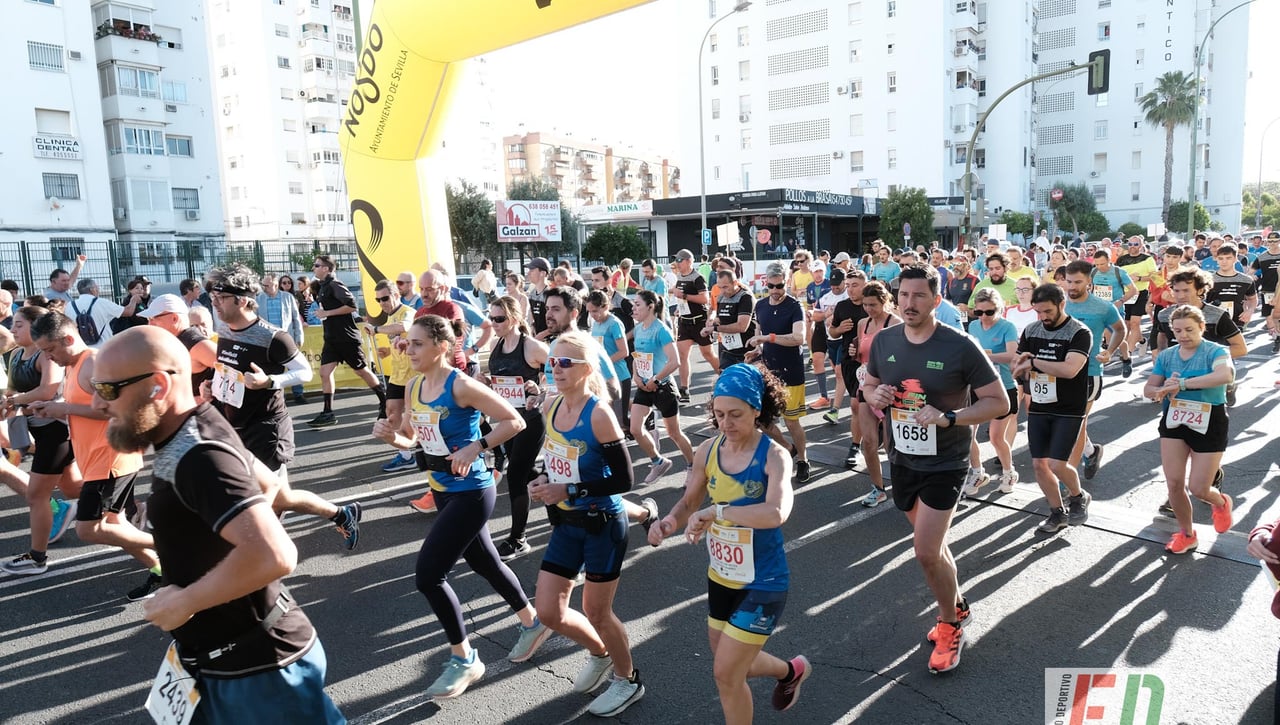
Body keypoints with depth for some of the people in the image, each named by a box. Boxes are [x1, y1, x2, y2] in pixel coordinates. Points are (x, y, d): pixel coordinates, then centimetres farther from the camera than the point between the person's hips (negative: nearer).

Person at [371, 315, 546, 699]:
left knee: (428, 574, -7)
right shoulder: (413, 387, 3)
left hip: (471, 493, -9)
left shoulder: (461, 386, -20)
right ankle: (532, 623, 43)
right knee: (483, 562, 21)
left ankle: (464, 659, 14)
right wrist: (391, 436, -9)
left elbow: (514, 422, -18)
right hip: (443, 490, 9)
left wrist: (476, 447, -26)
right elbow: (413, 440, 11)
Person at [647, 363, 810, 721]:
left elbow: (776, 513, -40)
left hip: (763, 584, -6)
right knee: (732, 665, 23)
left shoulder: (774, 456, -22)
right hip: (720, 578, 6)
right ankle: (791, 671, 52)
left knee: (726, 674, 1)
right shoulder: (707, 450, -7)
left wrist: (716, 510, -42)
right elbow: (689, 503, 4)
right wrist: (669, 522, -17)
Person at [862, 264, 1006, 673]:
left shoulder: (960, 346, -18)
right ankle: (956, 605, 46)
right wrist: (874, 396, -13)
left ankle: (950, 626, 19)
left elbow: (999, 402, -13)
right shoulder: (884, 341, -4)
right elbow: (869, 385, 12)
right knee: (932, 545, 21)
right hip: (901, 460, 5)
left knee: (927, 552, -8)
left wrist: (948, 417, -27)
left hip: (944, 465, -5)